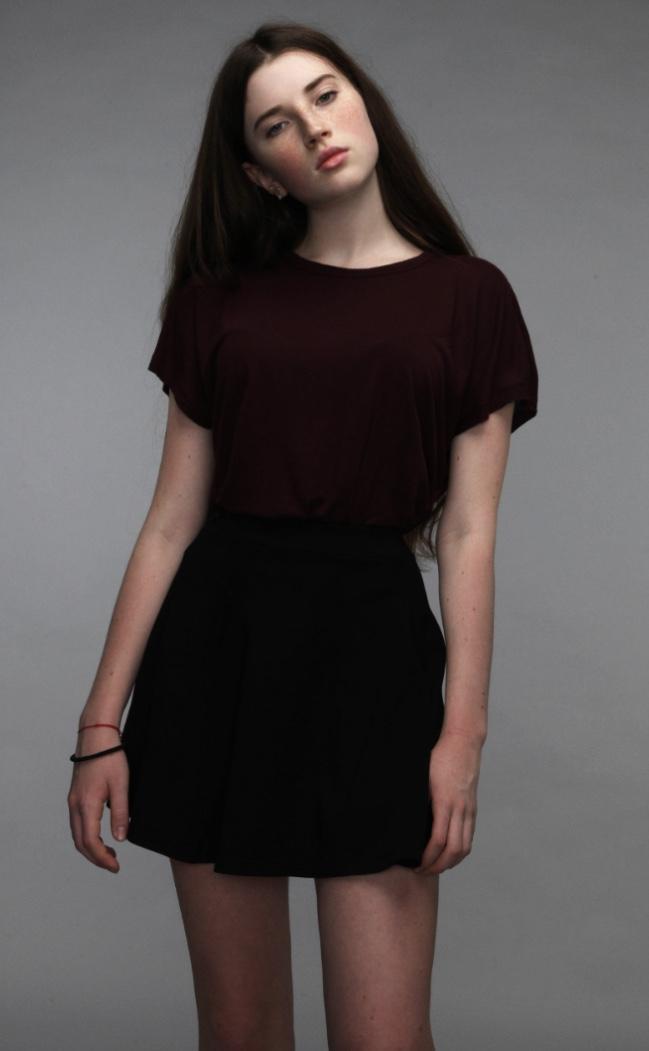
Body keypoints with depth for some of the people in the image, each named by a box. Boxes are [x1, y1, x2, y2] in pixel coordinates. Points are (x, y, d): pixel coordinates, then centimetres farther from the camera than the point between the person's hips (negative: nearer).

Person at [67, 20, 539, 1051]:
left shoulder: (467, 295, 5)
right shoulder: (220, 299, 9)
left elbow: (469, 531, 0)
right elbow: (172, 519, 5)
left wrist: (463, 732, -8)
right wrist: (102, 724, 0)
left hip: (374, 638, -2)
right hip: (217, 633, 2)